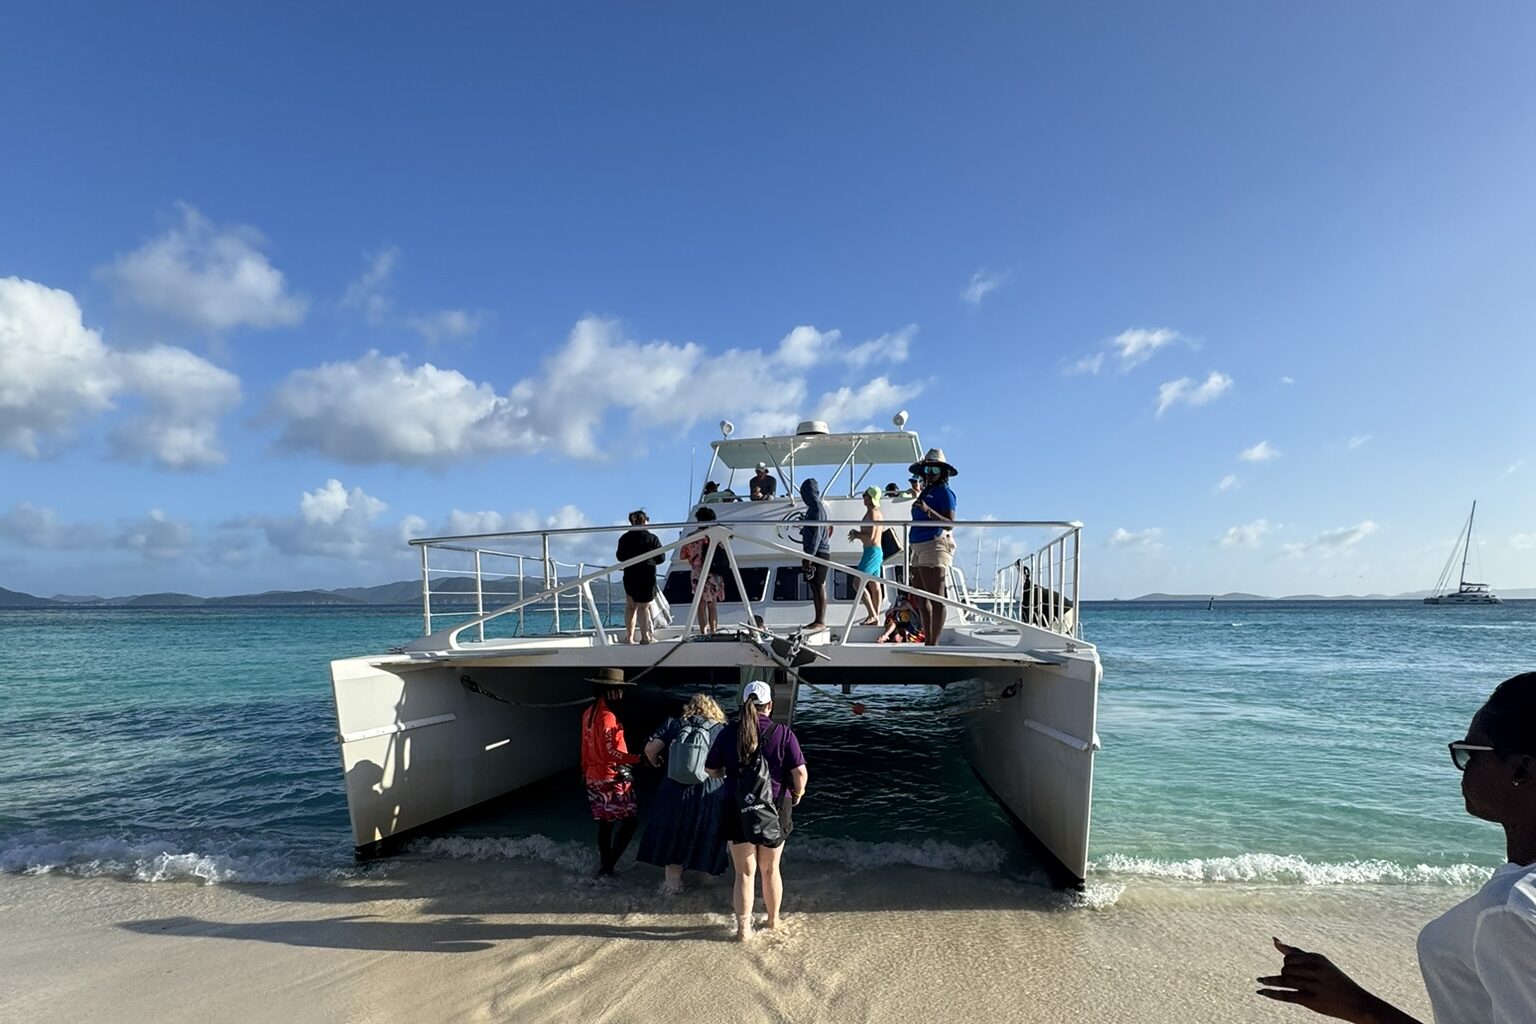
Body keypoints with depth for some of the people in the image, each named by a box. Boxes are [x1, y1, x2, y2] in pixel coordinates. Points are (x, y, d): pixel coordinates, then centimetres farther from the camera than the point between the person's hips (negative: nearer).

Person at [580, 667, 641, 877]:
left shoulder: (588, 714, 8)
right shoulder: (607, 717, -20)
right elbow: (611, 752, -24)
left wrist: (586, 771, 24)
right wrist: (639, 758, -28)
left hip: (594, 777, 9)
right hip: (612, 779, -9)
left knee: (604, 823, 16)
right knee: (629, 820, -3)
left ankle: (604, 865, 22)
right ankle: (607, 866, -4)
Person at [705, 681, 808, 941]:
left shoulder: (729, 732, -5)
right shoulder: (783, 733, -11)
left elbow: (711, 768, 4)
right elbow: (800, 773, -15)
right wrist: (797, 793, 4)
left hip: (738, 810, 0)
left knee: (744, 873, 12)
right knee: (770, 870, 19)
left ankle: (743, 928, 16)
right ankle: (773, 921, 35)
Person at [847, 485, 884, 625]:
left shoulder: (872, 513, -15)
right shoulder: (879, 514, 16)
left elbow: (870, 537, -22)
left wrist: (856, 535, -6)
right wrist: (857, 533, 12)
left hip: (871, 551, -10)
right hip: (878, 551, 10)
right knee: (874, 586, 8)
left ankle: (872, 615, -12)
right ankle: (876, 618, 9)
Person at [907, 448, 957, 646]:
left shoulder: (944, 492, -6)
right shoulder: (925, 492, 20)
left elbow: (950, 524, -16)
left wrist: (928, 511, -29)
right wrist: (911, 549, 29)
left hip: (935, 546, -10)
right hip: (919, 548, 10)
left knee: (936, 599, -9)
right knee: (921, 600, 11)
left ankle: (934, 643, -9)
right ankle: (927, 641, 18)